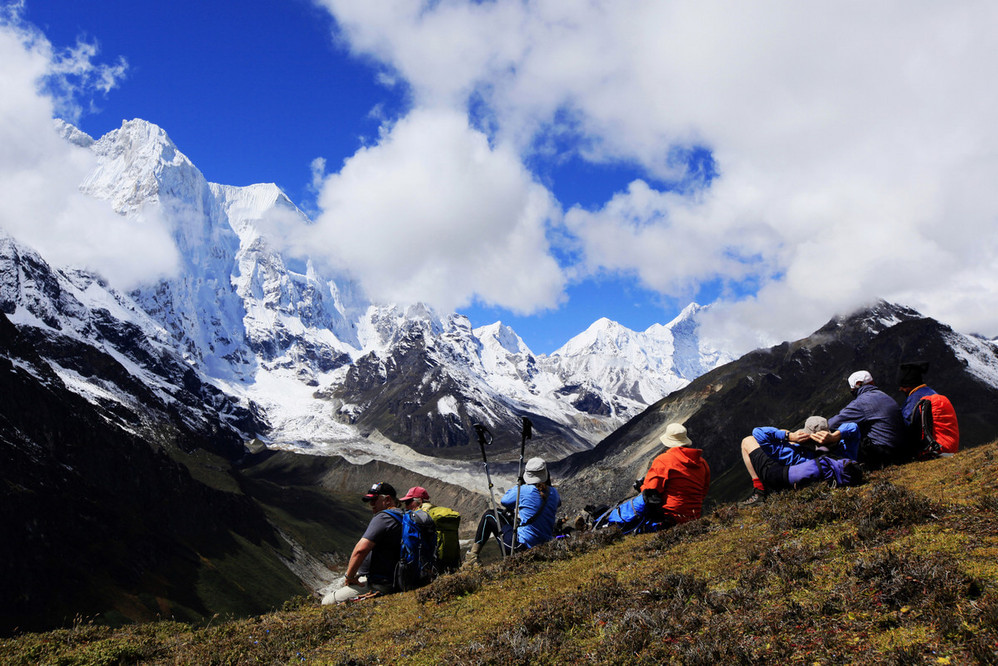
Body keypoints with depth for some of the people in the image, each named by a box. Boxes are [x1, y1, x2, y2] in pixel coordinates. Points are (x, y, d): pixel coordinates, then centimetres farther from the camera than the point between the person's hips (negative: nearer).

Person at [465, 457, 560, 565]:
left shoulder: (523, 490, -13)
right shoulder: (553, 492, 0)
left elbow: (504, 501, 7)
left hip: (522, 546, -6)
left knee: (489, 515, 14)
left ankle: (472, 556, 18)